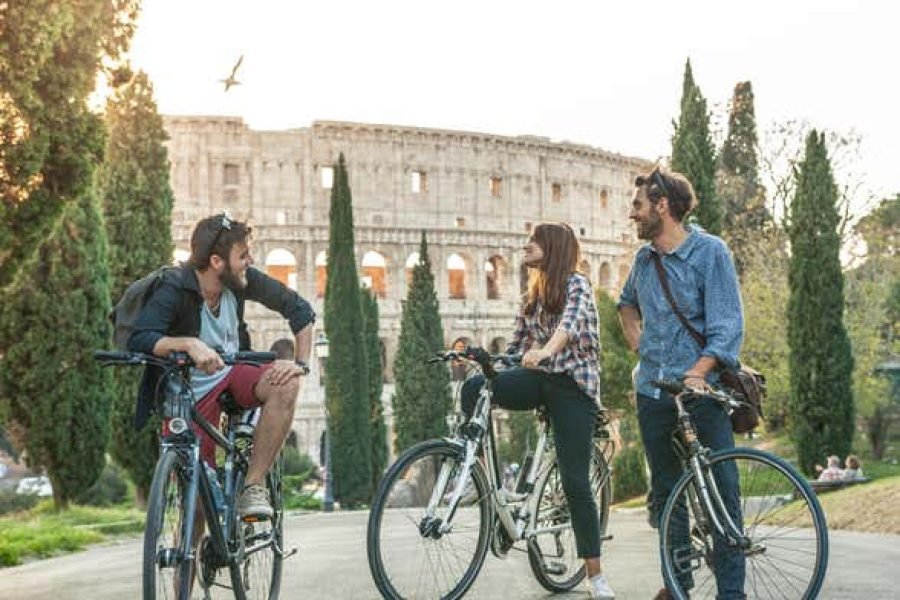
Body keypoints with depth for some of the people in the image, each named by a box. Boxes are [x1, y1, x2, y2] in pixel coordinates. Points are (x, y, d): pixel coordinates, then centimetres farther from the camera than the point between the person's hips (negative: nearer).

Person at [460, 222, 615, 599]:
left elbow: (570, 323, -26)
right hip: (538, 377, 6)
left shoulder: (576, 284, -5)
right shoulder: (532, 294, 18)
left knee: (575, 482, -7)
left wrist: (544, 351, -45)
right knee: (474, 387, -25)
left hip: (572, 384, -6)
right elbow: (518, 344, 17)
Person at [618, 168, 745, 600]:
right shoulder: (644, 258, 11)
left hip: (701, 390, -6)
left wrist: (697, 372, -26)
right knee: (666, 492, 11)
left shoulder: (710, 251, -6)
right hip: (653, 391, 6)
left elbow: (727, 324, -13)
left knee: (722, 492, -7)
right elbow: (627, 302, 34)